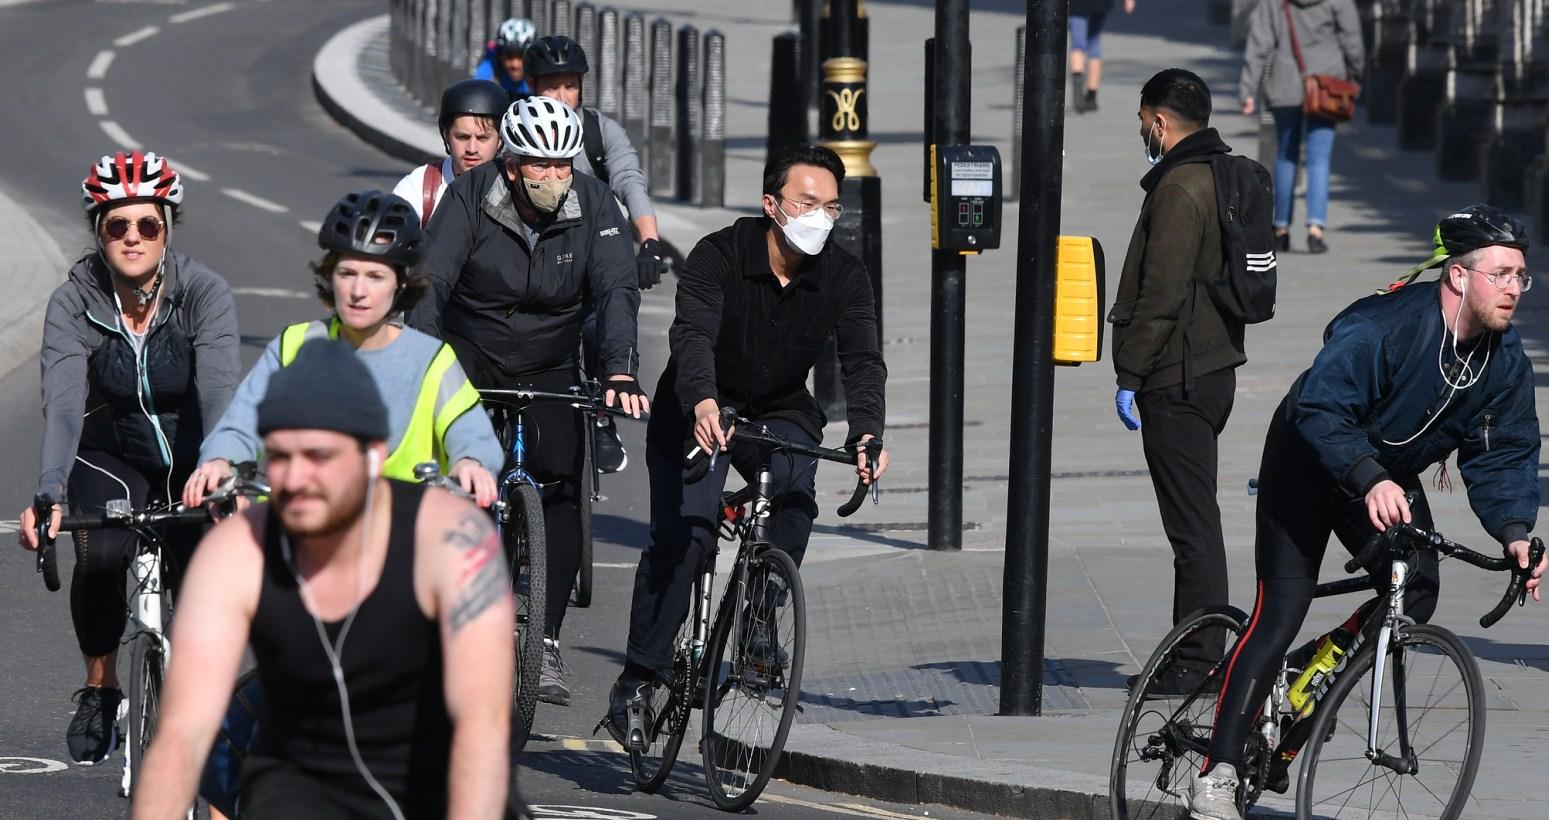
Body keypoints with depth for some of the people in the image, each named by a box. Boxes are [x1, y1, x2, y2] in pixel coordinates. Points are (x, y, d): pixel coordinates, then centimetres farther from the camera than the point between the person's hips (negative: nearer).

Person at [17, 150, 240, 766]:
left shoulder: (205, 293, -20)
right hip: (110, 457, 0)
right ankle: (99, 689, -4)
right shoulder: (73, 303, -18)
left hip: (191, 462, 0)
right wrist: (49, 492, -46)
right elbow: (63, 402, -29)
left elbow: (219, 391, -32)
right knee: (100, 556, -28)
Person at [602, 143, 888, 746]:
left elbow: (863, 361, -21)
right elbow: (692, 334, -34)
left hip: (781, 414, 2)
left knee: (795, 499, -28)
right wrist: (702, 403, -55)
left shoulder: (844, 277, -10)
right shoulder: (719, 256, -19)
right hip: (698, 413, -2)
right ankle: (639, 678, -10)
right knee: (684, 535, -19)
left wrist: (866, 433, -41)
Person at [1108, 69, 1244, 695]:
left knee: (1192, 524, -7)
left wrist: (1129, 374, -16)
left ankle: (1199, 661, -5)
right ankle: (1197, 651, 19)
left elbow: (1161, 296, -21)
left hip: (1177, 379, -10)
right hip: (1215, 367, 10)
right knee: (1197, 520, 15)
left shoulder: (1179, 189, -16)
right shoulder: (1226, 177, 15)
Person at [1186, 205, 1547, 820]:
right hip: (1311, 463, -6)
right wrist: (1369, 480, -49)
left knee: (1416, 591, -18)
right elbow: (1322, 409, -36)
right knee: (1280, 615, -13)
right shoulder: (1386, 325, -32)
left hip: (1389, 477, 6)